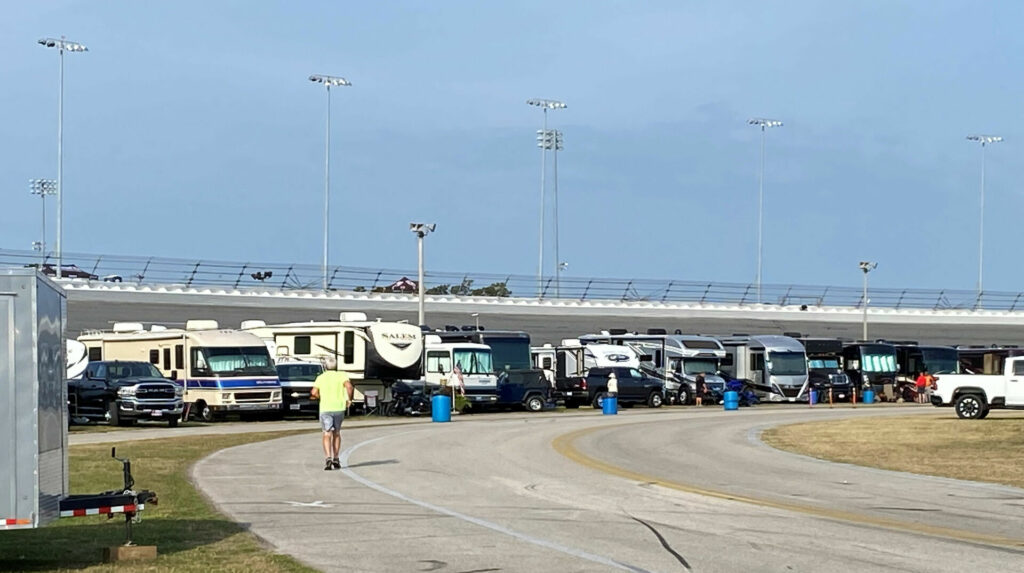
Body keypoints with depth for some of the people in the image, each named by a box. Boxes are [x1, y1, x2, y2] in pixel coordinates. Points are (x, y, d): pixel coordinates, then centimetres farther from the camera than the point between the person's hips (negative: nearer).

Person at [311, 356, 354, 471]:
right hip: (339, 407, 1)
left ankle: (328, 458, -25)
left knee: (327, 434, -5)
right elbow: (349, 386, -16)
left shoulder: (321, 377, 5)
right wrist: (349, 399, -1)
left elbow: (314, 393, -2)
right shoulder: (341, 376, 2)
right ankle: (336, 459, 20)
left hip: (325, 408, -1)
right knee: (336, 433, 18)